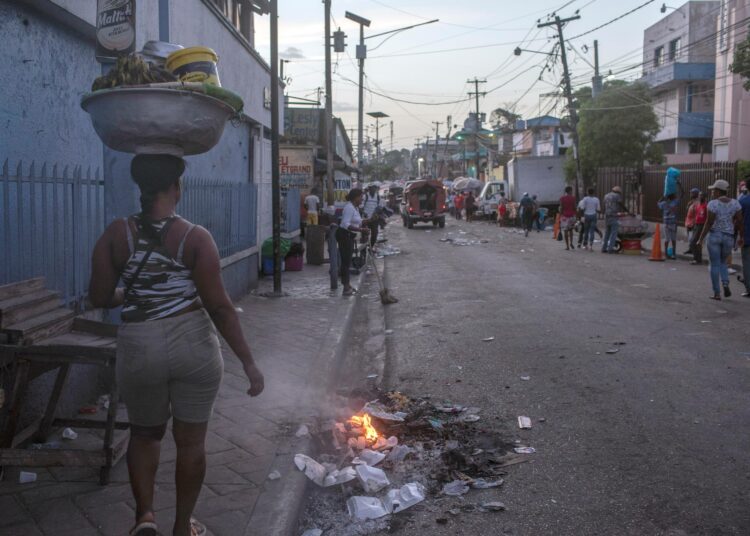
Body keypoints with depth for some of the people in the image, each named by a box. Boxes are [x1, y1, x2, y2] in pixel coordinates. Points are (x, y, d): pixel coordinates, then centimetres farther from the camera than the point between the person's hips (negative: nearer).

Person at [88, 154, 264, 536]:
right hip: (194, 346, -1)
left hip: (139, 348, 2)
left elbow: (99, 298, -1)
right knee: (191, 439, 13)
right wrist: (248, 362, -7)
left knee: (145, 434, 24)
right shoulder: (196, 238, -10)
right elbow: (219, 307, -12)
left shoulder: (116, 235, -4)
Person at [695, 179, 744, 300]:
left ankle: (717, 293, 4)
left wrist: (701, 239, -7)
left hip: (714, 235, -4)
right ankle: (726, 284, -1)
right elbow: (740, 221, 0)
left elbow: (709, 223, -13)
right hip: (728, 237, 4)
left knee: (715, 265, 5)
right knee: (722, 262, 22)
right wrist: (742, 237, 10)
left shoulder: (713, 204, -11)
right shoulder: (735, 203, 0)